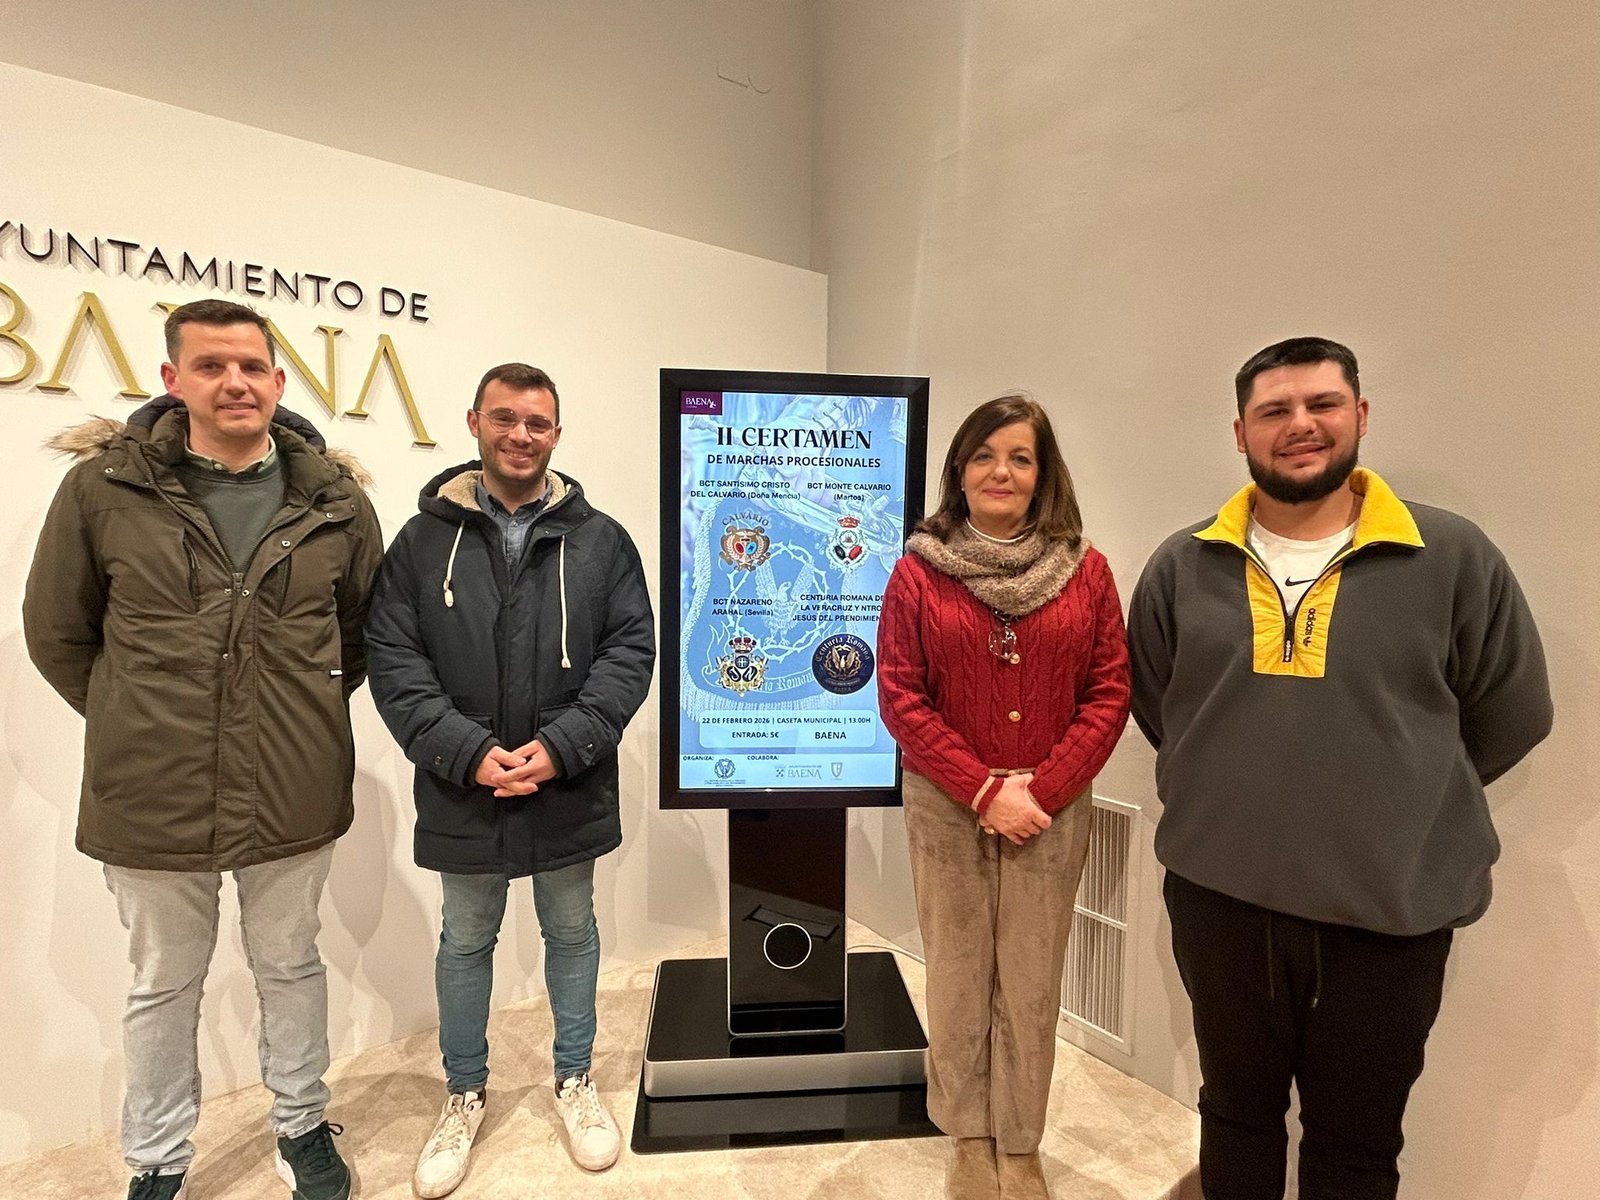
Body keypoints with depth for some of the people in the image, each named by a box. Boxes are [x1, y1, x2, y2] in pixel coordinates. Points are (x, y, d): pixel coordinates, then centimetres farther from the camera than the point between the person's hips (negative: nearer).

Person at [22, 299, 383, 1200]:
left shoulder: (335, 498, -4)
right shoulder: (104, 486, -6)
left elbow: (367, 629, 8)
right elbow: (58, 634, 4)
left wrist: (304, 710, 4)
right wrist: (138, 720, 2)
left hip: (295, 793, 1)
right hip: (153, 796, 0)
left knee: (291, 966, 19)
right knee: (164, 984, 19)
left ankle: (304, 1125, 42)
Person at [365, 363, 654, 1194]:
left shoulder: (601, 541, -3)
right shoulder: (423, 540, -2)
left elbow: (630, 653, -7)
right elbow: (393, 660, -6)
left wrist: (560, 747, -17)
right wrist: (467, 752, -17)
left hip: (570, 793, 0)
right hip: (462, 795, 1)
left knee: (572, 935, 18)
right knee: (465, 944, 19)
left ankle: (575, 1080, 42)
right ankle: (464, 1094, 43)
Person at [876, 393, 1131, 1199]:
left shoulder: (1086, 570, 0)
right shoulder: (918, 571, -4)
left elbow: (1108, 695, -2)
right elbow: (900, 700, -6)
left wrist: (1041, 791, -11)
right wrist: (984, 791, -13)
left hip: (1052, 812, 1)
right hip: (946, 808, 0)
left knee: (1032, 985, 12)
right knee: (958, 977, 13)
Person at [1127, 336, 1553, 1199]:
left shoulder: (1453, 557, -6)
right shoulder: (1183, 566, -2)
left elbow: (1511, 715, 3)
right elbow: (1152, 704, 9)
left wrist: (1406, 801, 5)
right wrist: (1234, 789, 6)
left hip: (1390, 912, -1)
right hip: (1219, 898, 1)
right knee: (1236, 1117, 22)